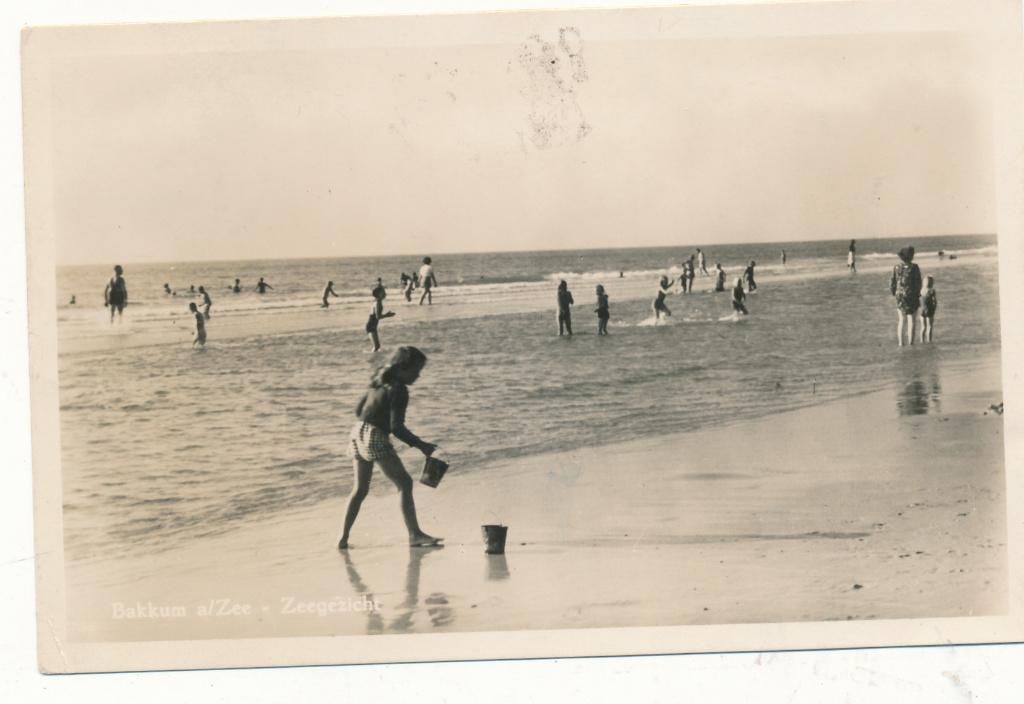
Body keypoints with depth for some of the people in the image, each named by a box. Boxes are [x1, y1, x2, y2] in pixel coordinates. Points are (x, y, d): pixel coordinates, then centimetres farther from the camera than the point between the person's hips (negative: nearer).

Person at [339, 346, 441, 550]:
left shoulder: (379, 382, 14)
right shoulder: (399, 389, -13)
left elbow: (359, 409, 21)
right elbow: (397, 428, -18)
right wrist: (421, 445, -12)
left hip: (357, 433, 9)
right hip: (375, 440, -9)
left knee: (360, 489, 17)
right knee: (404, 483, -4)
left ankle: (344, 538, 18)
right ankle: (414, 535, -8)